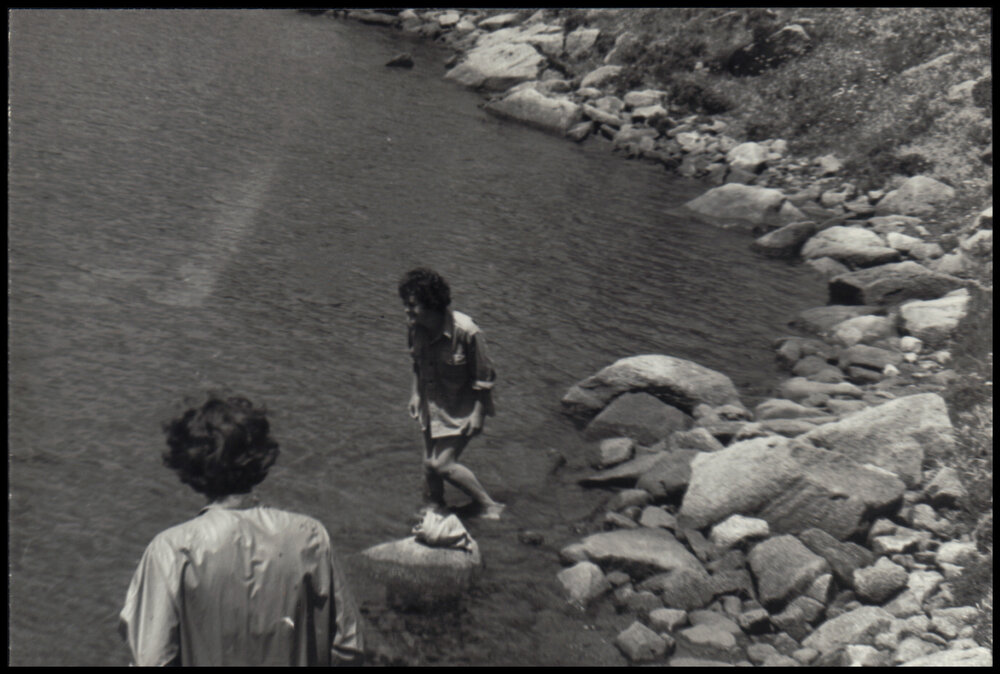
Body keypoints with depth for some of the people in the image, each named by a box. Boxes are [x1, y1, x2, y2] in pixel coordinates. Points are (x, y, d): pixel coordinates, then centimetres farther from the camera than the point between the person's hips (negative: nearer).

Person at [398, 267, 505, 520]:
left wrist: (477, 414, -16)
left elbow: (483, 378, -19)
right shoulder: (416, 328, -10)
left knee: (442, 464, -7)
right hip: (431, 405, 6)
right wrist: (415, 393, 11)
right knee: (429, 463, 14)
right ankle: (432, 509, 38)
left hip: (460, 409, -6)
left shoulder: (466, 332, -29)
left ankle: (490, 507, 11)